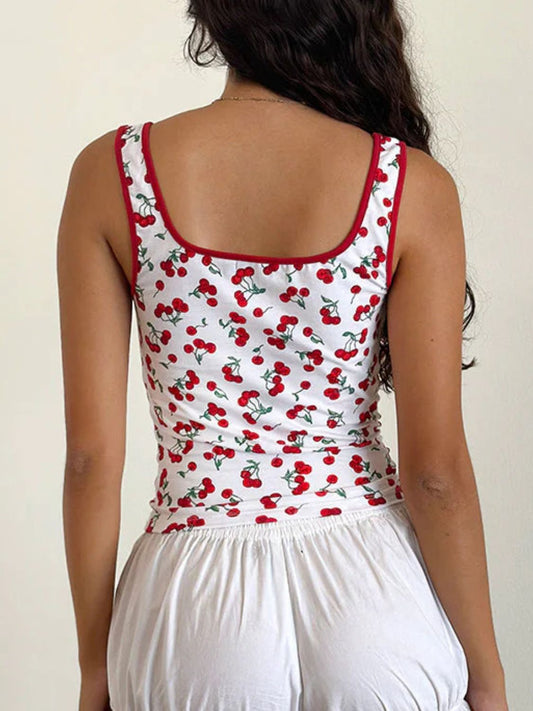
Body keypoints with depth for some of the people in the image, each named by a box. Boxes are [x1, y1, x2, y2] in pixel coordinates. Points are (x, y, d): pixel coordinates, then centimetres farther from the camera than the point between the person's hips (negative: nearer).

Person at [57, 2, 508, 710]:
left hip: (192, 599, 0)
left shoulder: (108, 173, -6)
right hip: (375, 596, 0)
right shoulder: (412, 186, -9)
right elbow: (437, 467, -10)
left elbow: (91, 455, -6)